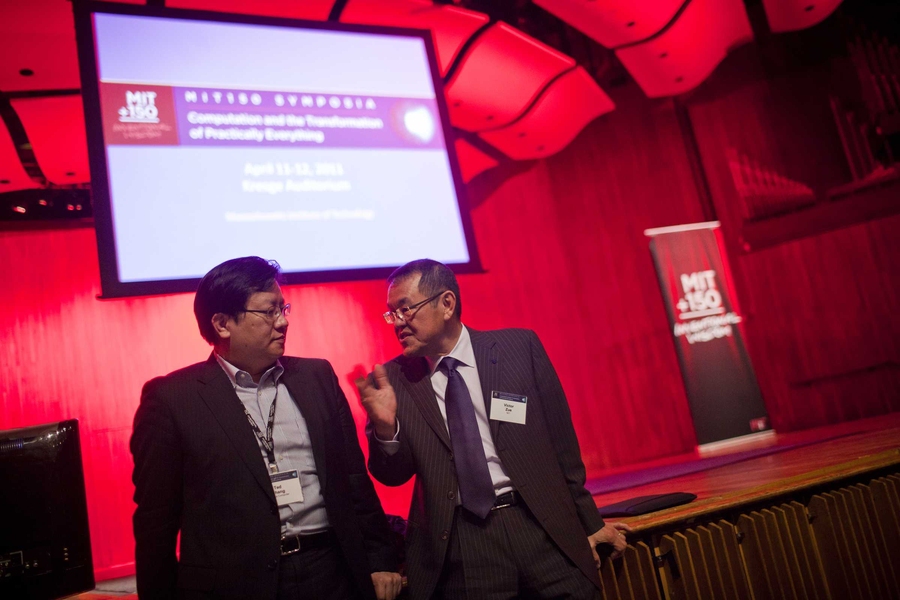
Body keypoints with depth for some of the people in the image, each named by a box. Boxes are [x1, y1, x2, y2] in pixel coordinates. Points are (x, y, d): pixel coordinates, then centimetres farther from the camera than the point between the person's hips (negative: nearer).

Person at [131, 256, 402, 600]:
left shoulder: (317, 377, 5)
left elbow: (353, 477, 8)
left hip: (333, 572, 3)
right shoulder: (172, 398, -5)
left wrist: (380, 560, 6)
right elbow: (156, 518, -3)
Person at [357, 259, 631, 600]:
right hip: (459, 548, 1)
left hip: (545, 530, 0)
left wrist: (587, 523, 12)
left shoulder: (520, 347, -2)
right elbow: (393, 475, 1)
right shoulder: (394, 379, -1)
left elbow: (560, 442, 5)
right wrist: (384, 427, -20)